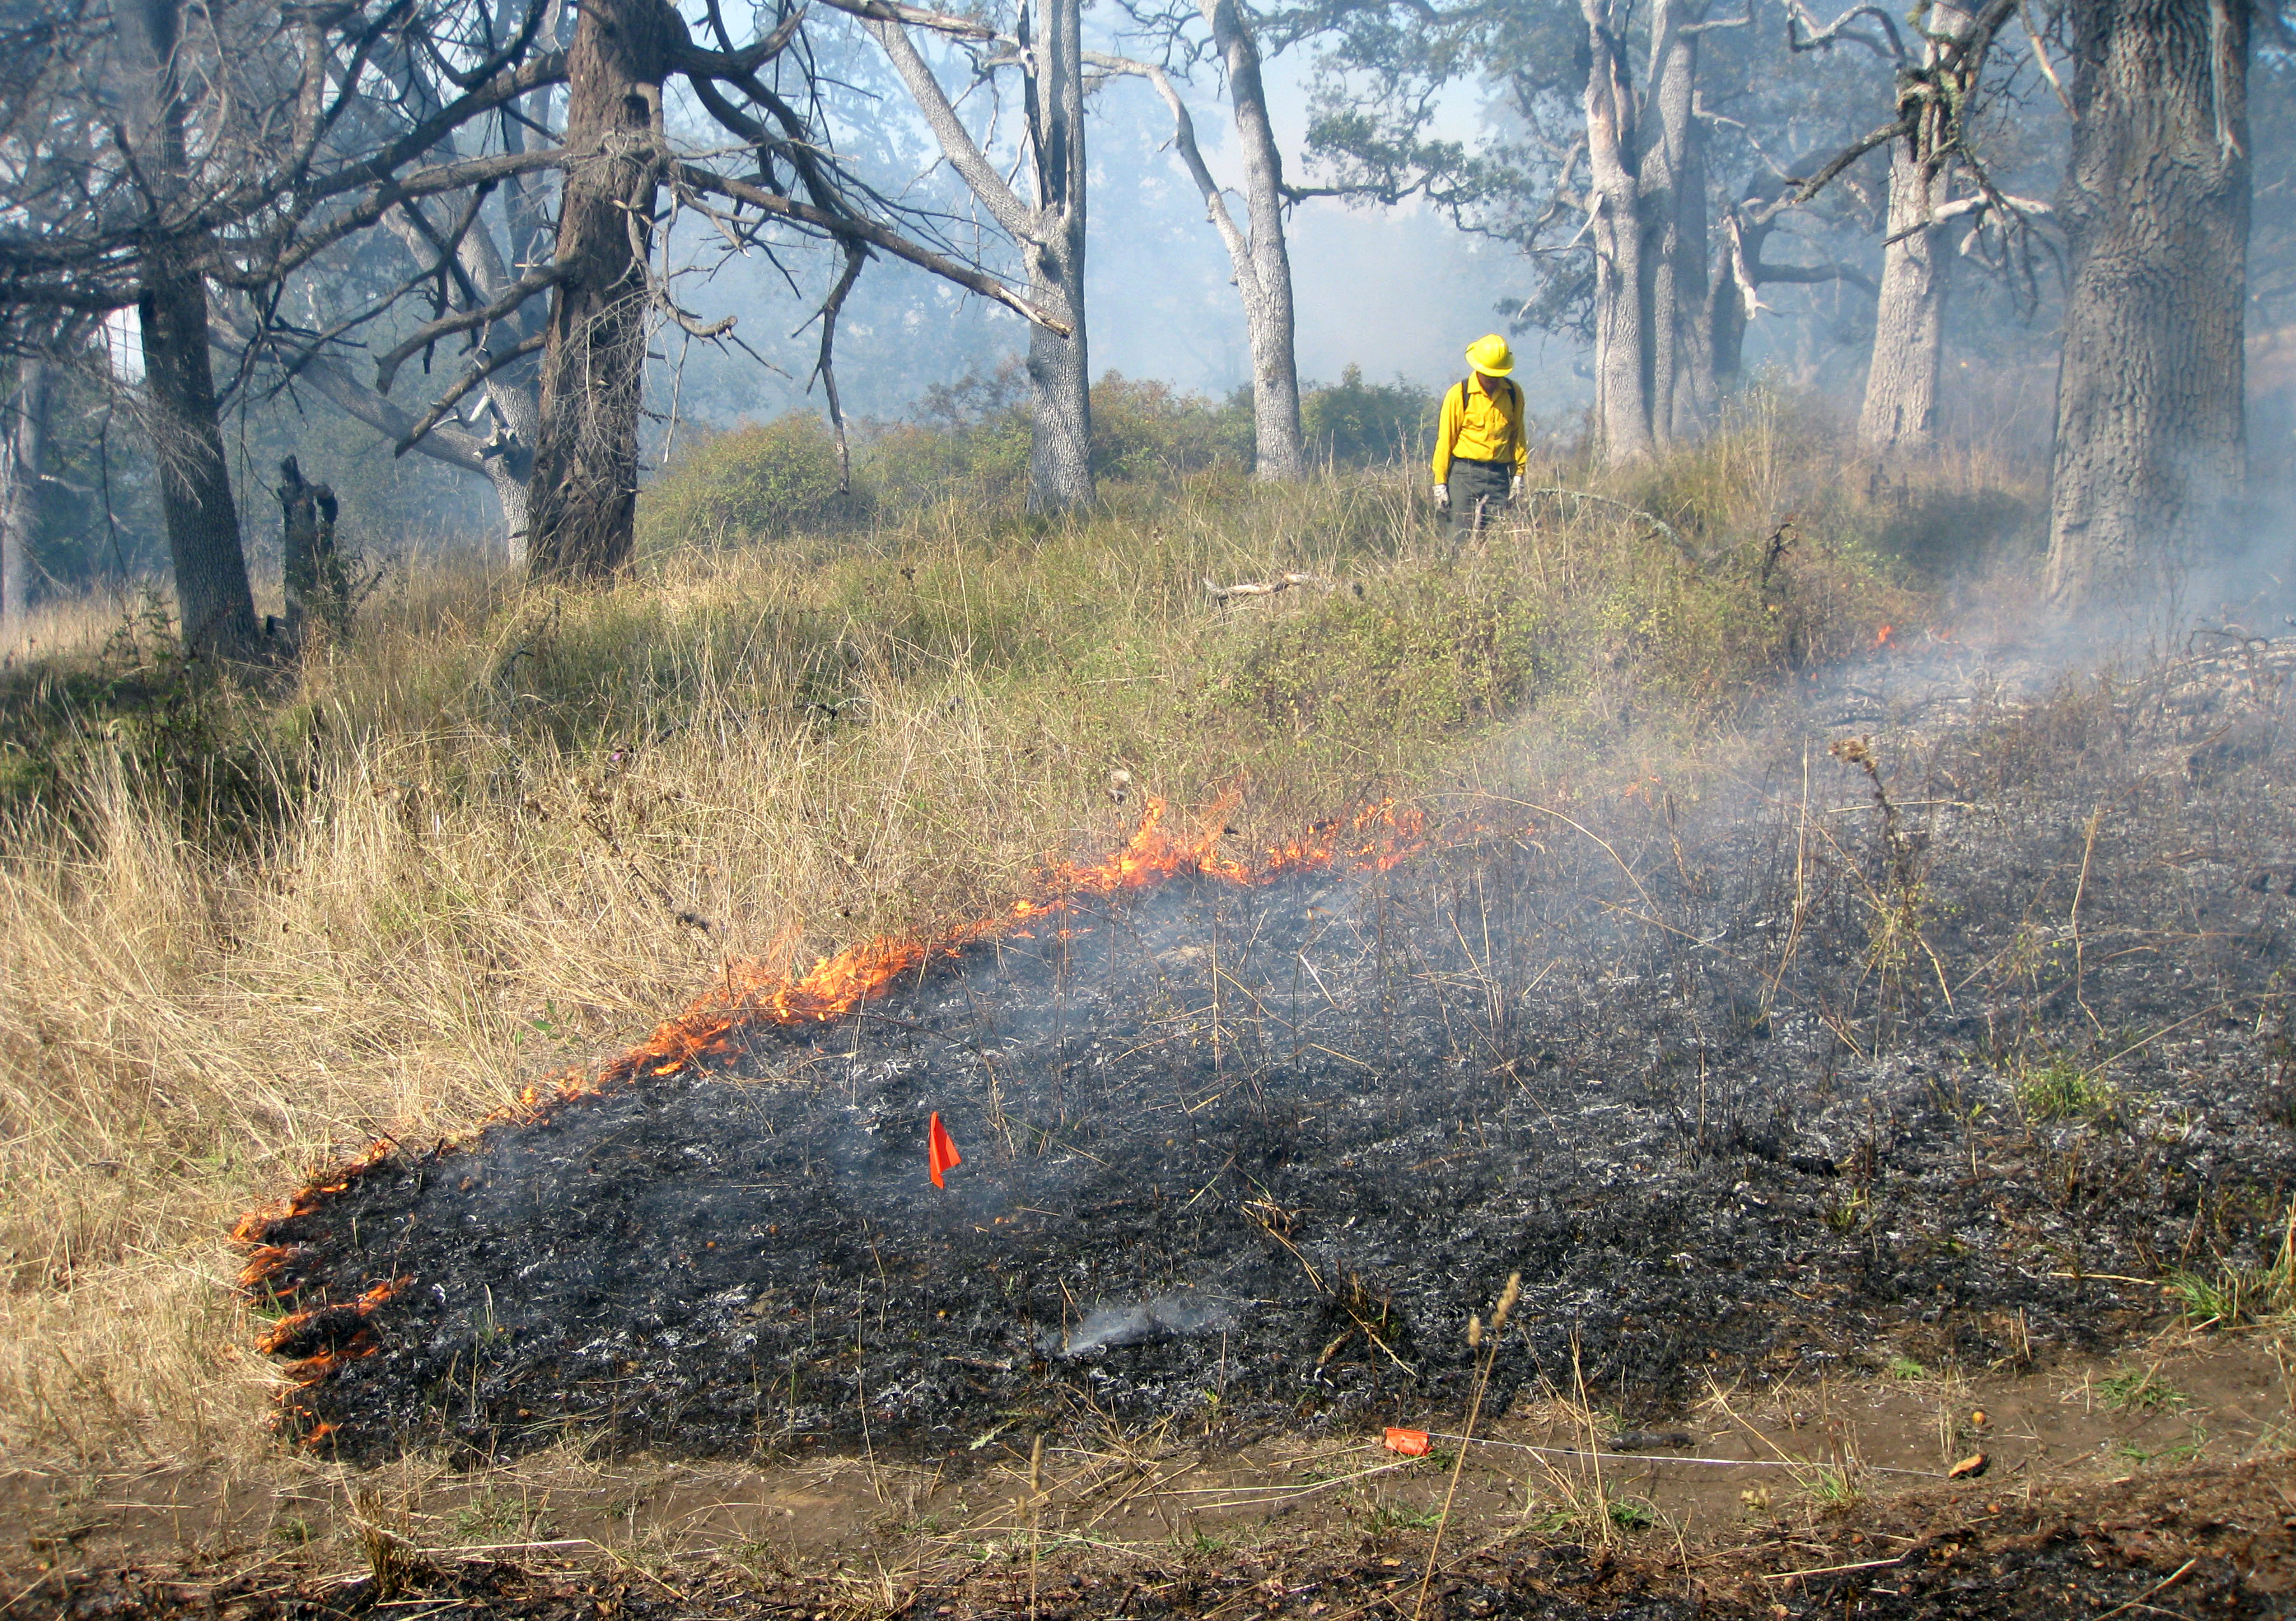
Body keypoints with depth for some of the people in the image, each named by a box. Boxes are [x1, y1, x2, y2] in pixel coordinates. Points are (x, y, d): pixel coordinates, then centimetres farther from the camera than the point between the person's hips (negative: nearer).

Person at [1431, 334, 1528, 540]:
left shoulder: (1514, 393, 8)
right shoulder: (1459, 394, -3)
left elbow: (1518, 435, 17)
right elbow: (1445, 439, 0)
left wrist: (1518, 475, 12)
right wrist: (1440, 482, -3)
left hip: (1499, 476, 3)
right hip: (1464, 474, -3)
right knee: (1463, 536, -9)